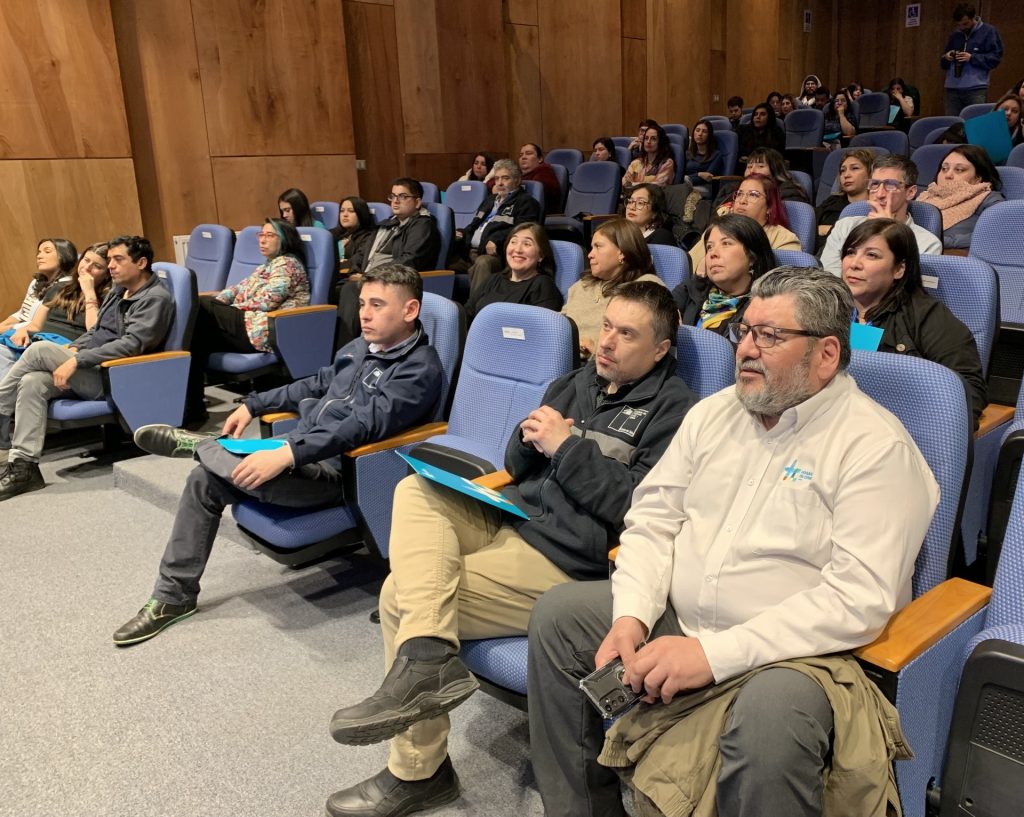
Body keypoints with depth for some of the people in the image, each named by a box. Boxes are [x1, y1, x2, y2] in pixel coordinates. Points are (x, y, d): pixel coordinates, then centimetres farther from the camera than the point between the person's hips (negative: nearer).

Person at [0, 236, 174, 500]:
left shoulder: (156, 298, -9)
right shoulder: (118, 291, 19)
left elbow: (130, 345, -20)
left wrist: (76, 361, -24)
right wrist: (74, 347, 5)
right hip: (90, 370, 8)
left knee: (39, 349, -20)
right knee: (32, 383, -17)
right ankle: (23, 467, -18)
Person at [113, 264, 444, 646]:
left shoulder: (420, 370, -16)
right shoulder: (363, 345, 13)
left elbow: (362, 425, -27)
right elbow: (316, 385, 26)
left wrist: (286, 455, -34)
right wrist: (252, 405, 20)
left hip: (334, 468, -9)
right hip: (299, 445, 9)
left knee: (254, 477, -36)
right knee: (205, 481, -1)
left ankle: (197, 444, -3)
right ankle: (174, 595, 12)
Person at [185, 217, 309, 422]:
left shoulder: (287, 264, 0)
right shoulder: (266, 267, 30)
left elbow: (265, 302, -11)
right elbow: (238, 289, 19)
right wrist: (216, 303, -1)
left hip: (264, 333, -8)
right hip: (247, 325, 8)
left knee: (200, 307, -16)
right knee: (201, 335, -16)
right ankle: (192, 408, -18)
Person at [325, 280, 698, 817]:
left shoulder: (672, 408, -5)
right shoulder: (575, 384, 16)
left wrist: (566, 446, -15)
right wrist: (529, 439, -3)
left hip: (565, 556, -8)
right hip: (510, 518, 8)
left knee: (401, 595, -13)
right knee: (415, 490, -12)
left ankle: (418, 770, 2)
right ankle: (427, 654, -27)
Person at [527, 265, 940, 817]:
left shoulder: (878, 447, -13)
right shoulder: (714, 412, 7)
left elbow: (859, 598, -21)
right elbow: (652, 519, 7)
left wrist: (714, 654, -25)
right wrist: (632, 615, -10)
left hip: (795, 649, -6)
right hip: (676, 620, 7)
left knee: (772, 713, -37)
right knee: (557, 615, -3)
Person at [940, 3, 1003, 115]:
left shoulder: (988, 31, 3)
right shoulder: (954, 35, 17)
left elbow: (995, 58, -3)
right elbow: (943, 64, 21)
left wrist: (972, 58, -14)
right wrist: (946, 58, -2)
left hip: (976, 90, -4)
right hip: (952, 89, 4)